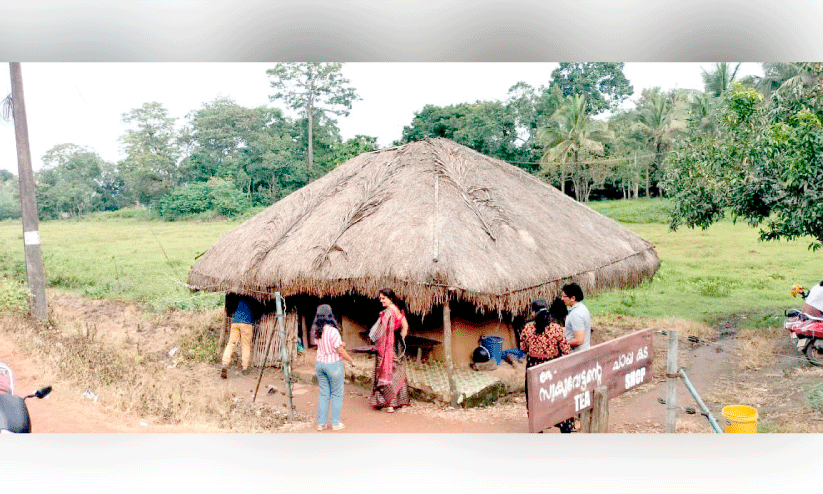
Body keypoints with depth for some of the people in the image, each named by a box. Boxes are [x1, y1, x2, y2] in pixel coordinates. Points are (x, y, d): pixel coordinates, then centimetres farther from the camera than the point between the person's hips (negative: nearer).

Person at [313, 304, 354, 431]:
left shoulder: (317, 331, 1)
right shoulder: (332, 331, -20)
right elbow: (340, 351, -18)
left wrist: (340, 344, 18)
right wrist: (351, 360, -4)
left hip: (320, 364, 6)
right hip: (333, 364, -6)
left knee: (323, 394, 14)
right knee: (337, 395, 8)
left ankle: (321, 423, 17)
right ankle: (335, 423, 14)